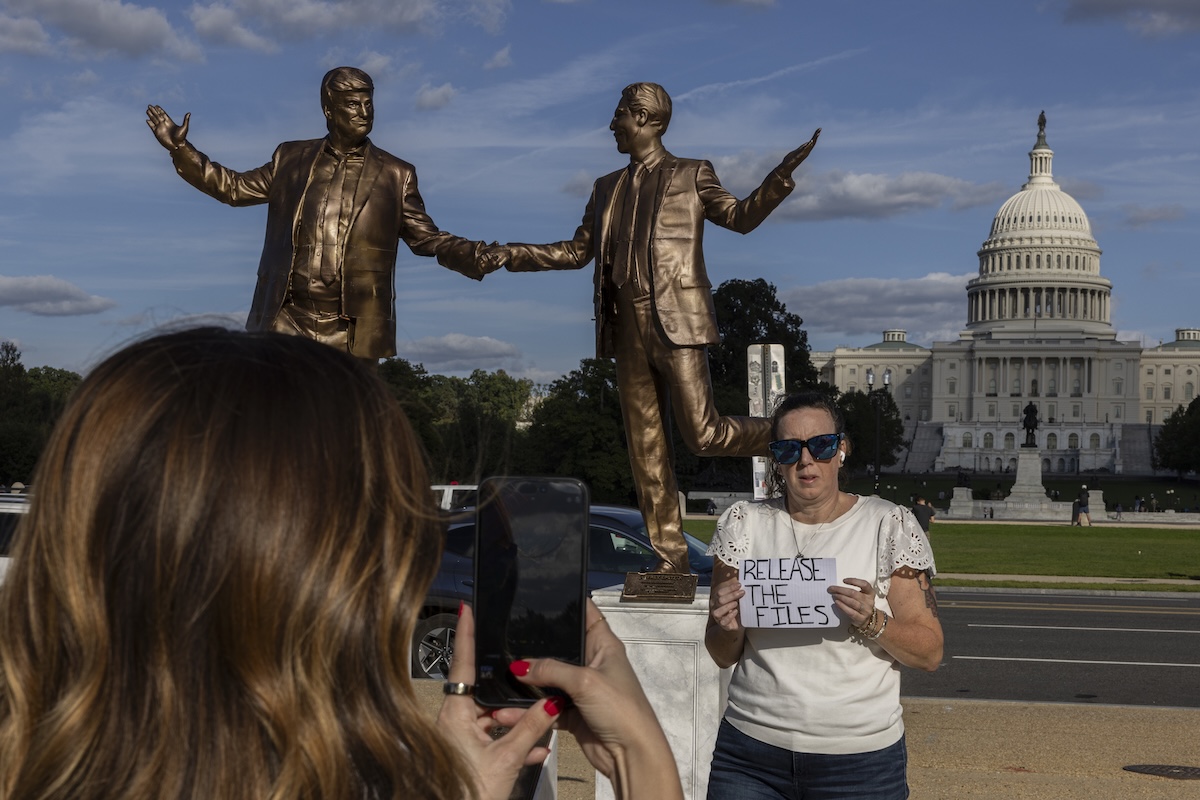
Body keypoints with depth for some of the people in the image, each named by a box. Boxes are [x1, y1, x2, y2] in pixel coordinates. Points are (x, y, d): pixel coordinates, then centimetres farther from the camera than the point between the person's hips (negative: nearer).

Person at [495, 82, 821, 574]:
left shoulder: (692, 175, 7)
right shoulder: (608, 188, 20)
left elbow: (741, 217, 5)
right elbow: (577, 252, 23)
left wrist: (783, 174, -9)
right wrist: (511, 255, 15)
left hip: (677, 322, -5)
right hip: (628, 328, 5)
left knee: (702, 434, -13)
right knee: (646, 449, 3)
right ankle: (670, 558, 9)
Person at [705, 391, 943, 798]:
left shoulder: (890, 525, -3)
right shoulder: (745, 524, 3)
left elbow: (930, 653, -3)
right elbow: (723, 657, 7)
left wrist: (872, 623, -20)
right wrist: (729, 629, -14)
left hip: (860, 760, -1)